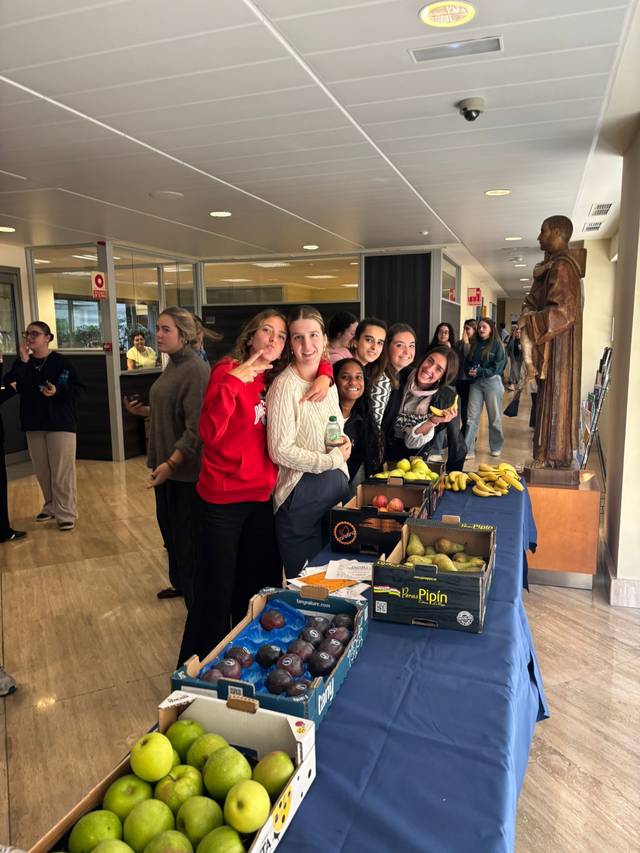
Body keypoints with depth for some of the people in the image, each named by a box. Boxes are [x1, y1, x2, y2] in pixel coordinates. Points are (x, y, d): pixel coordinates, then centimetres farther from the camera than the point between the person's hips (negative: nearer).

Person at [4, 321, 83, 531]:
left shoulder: (61, 361, -6)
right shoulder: (22, 363, 8)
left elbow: (78, 388, -7)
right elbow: (11, 386, -9)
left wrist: (57, 392, -22)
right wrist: (23, 361, -16)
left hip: (60, 423, -5)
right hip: (34, 425, 5)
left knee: (62, 471, -4)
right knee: (42, 471, 12)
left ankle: (66, 513, 3)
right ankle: (50, 507, 28)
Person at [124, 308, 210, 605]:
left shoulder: (195, 370, -19)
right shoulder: (172, 365, 9)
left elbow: (196, 427, -23)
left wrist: (171, 462, -24)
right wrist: (144, 411, 7)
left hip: (185, 468, -9)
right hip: (165, 463, 9)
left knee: (186, 534, 3)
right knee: (167, 525, 21)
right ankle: (180, 582, 40)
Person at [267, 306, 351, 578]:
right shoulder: (285, 387, -16)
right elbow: (280, 451, -20)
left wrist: (343, 440, 0)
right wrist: (332, 459, -15)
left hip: (336, 484, 7)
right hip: (301, 493, -7)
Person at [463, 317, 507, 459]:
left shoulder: (497, 344, -1)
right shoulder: (475, 344, 14)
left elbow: (498, 366, -10)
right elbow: (467, 363, 14)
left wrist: (480, 371, -17)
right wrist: (469, 371, -8)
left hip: (492, 382, -4)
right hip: (475, 383, 4)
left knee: (494, 417, 7)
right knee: (471, 417, -2)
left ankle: (496, 447, 22)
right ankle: (468, 450, -1)